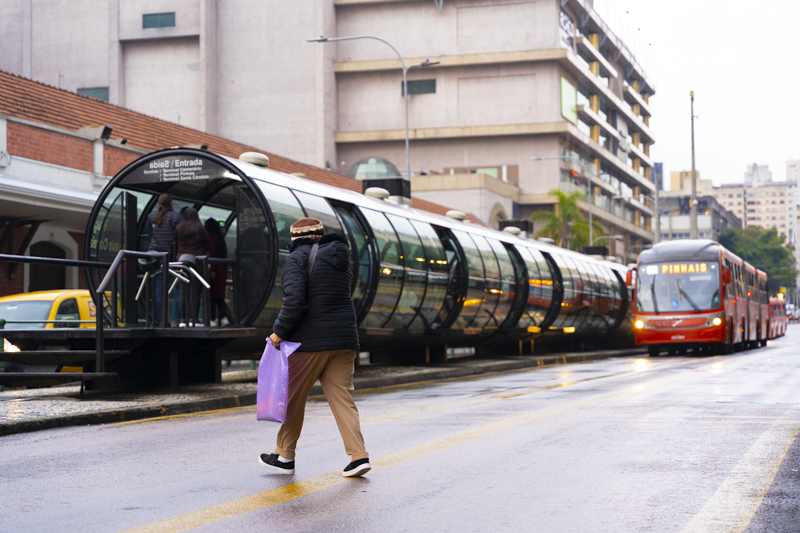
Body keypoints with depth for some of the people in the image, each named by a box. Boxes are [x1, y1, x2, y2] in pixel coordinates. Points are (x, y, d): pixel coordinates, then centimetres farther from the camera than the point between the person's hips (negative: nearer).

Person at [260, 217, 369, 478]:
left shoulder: (297, 259, -8)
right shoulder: (339, 258, 14)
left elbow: (294, 300, -18)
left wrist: (280, 331, -11)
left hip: (311, 341, -6)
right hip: (343, 338, 6)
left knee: (294, 397, 7)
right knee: (342, 397, 4)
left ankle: (285, 456, 16)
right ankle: (358, 456, -6)